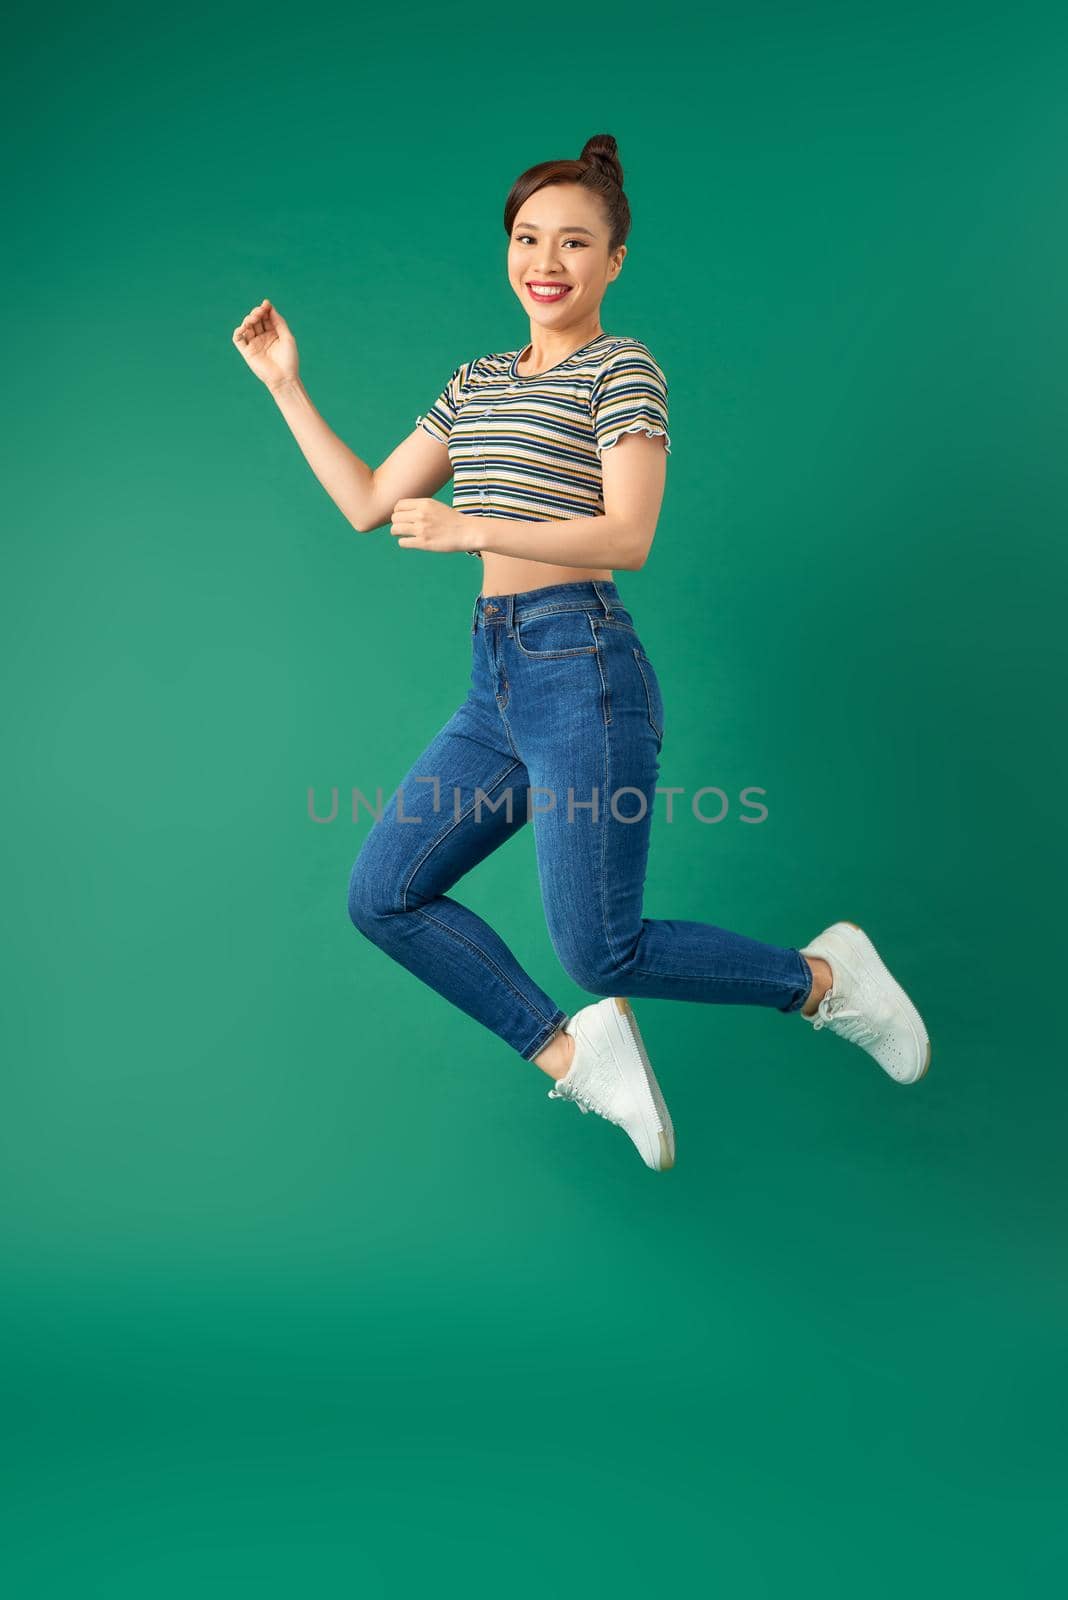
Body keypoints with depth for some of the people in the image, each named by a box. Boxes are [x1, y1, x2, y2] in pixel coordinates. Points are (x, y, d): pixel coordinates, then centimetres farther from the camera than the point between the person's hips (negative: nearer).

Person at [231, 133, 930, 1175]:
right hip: (496, 681, 8)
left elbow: (629, 538, -14)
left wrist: (470, 528, -21)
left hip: (583, 670, -7)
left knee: (603, 952, -6)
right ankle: (568, 1053, 10)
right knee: (382, 897, 2)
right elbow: (368, 504, 19)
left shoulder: (623, 368, -1)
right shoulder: (477, 383, 20)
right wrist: (285, 386, 17)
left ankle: (825, 978, 17)